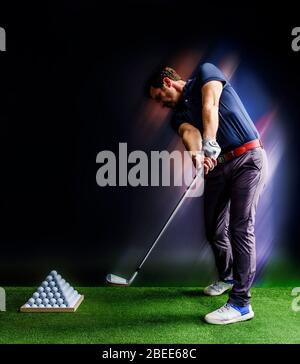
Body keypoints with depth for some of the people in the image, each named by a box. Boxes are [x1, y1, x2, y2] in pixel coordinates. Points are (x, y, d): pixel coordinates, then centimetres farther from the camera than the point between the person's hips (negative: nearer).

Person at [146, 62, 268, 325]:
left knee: (241, 228, -11)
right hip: (216, 166, 6)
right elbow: (189, 132, -10)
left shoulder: (205, 72, 3)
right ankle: (227, 278, 35)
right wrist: (196, 153, -33)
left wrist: (209, 144, -32)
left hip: (248, 158, -6)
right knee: (215, 230, 10)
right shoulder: (178, 115, 13)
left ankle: (241, 303, -5)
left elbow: (210, 106, -17)